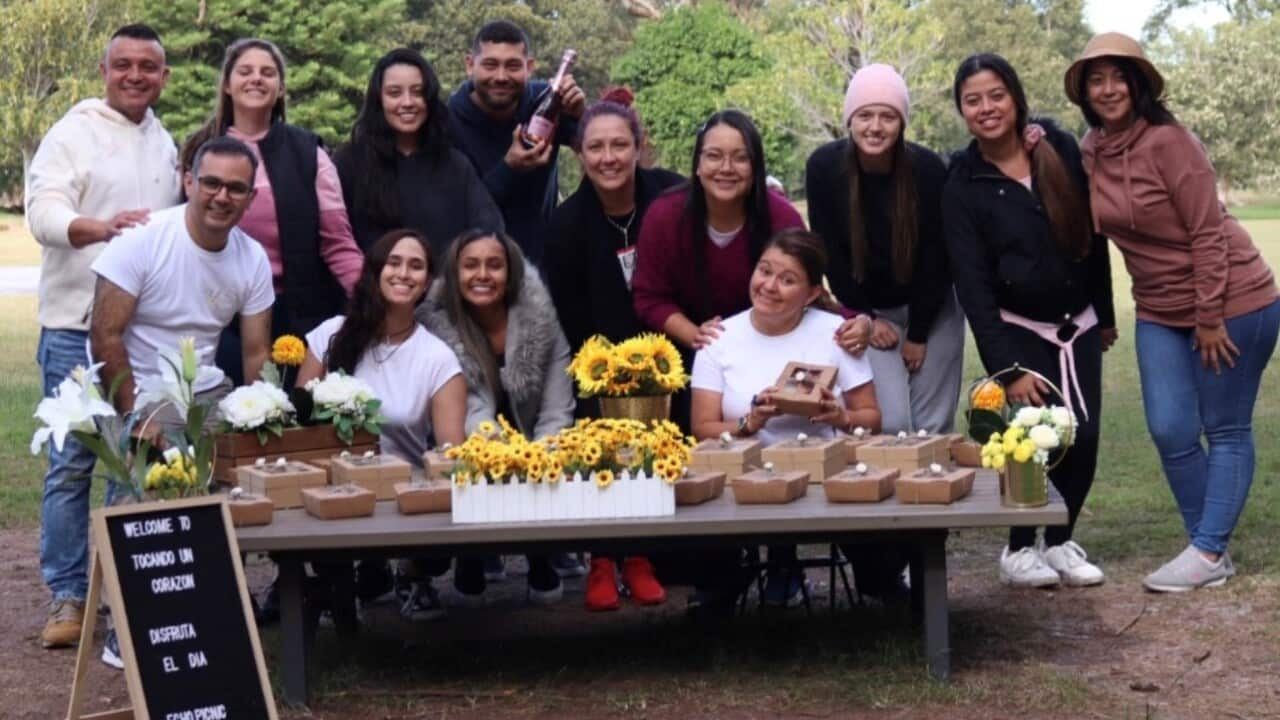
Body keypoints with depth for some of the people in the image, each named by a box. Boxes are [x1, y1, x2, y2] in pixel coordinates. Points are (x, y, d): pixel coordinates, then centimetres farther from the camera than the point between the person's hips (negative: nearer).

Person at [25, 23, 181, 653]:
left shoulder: (164, 143, 14)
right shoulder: (73, 132, -4)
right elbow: (43, 212, -18)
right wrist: (101, 228, -36)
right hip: (77, 324, -5)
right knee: (71, 463, -1)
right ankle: (67, 596, 7)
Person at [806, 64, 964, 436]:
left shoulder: (928, 168, -19)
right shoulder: (824, 167, -17)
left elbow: (935, 257, -13)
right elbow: (829, 251, -9)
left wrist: (918, 335, -9)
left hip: (930, 309, 0)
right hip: (866, 310, 0)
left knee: (933, 425, 1)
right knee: (890, 422, -11)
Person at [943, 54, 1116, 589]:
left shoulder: (1060, 148, -3)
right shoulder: (962, 184, -10)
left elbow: (1092, 234, 6)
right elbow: (972, 283, -13)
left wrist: (1105, 314, 9)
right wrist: (1006, 366, -18)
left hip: (1078, 323, 3)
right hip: (1018, 329, -3)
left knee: (1084, 436, -2)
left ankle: (1061, 542, 18)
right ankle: (1019, 549, 8)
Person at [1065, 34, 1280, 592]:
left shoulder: (1166, 140, -19)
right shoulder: (1090, 151, 1)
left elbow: (1207, 231, -18)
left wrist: (1211, 317, -17)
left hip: (1230, 301, -7)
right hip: (1160, 311, 7)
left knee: (1226, 430, 3)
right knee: (1170, 432, 3)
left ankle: (1207, 553, 8)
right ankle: (1212, 547, 17)